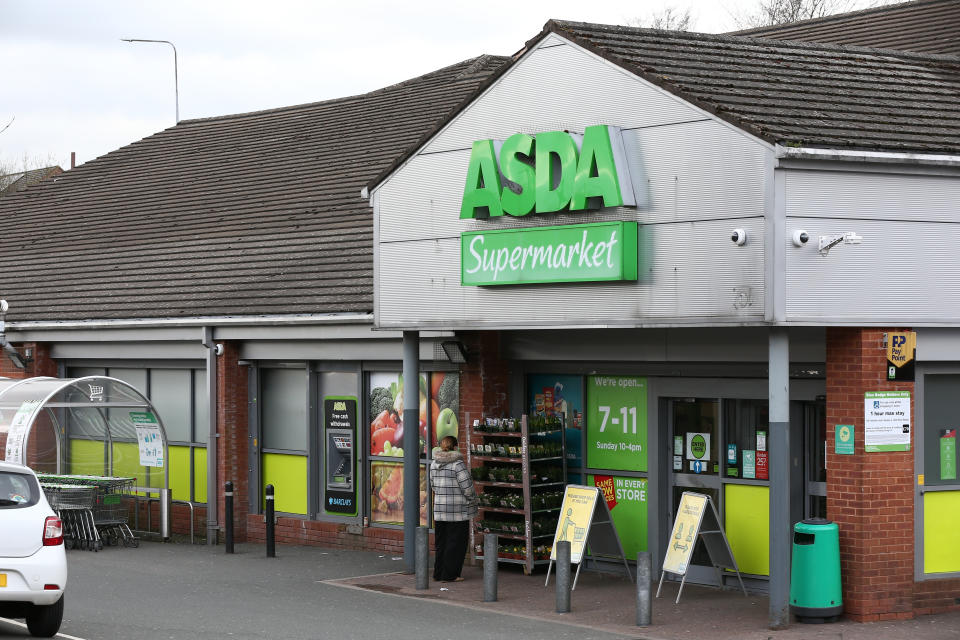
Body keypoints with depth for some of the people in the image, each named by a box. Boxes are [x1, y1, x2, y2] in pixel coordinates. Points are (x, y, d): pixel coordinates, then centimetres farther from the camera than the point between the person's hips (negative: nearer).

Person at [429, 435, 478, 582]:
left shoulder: (434, 464, 7)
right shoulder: (458, 464, -13)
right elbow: (467, 487, -13)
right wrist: (473, 501, 2)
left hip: (439, 508, 6)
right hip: (458, 509, -6)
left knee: (441, 542, 14)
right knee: (456, 542, 1)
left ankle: (438, 573, 18)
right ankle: (449, 575, 1)